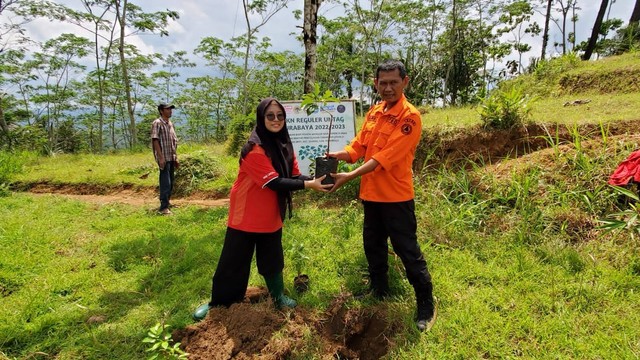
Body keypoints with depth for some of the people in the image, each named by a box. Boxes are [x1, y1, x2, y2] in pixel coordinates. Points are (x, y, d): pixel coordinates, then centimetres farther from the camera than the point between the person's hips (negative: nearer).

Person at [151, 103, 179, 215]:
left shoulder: (170, 123, 16)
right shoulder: (157, 123, -9)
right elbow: (155, 141, -15)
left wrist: (176, 158, 17)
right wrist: (161, 157, -21)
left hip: (171, 158, 8)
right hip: (164, 158, -8)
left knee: (171, 182, 15)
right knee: (165, 183, -9)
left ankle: (167, 201, 28)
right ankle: (163, 207, -7)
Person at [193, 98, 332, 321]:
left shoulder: (285, 146, 2)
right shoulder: (254, 149, -23)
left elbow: (294, 176, -3)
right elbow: (275, 182, -27)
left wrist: (315, 180, -22)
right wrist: (308, 185, -30)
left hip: (271, 216, 6)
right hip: (246, 217, -6)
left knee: (273, 259, 18)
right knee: (233, 263, 7)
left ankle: (278, 297, 36)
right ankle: (217, 304, 26)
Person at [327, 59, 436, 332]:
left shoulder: (410, 117, -15)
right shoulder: (373, 113, 10)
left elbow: (386, 157, -23)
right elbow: (358, 146, 7)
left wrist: (350, 176, -27)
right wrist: (337, 155, -13)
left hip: (396, 197, -7)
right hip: (370, 195, 8)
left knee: (408, 252, 2)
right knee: (373, 248, 20)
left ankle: (426, 308, 20)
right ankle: (379, 295, 40)